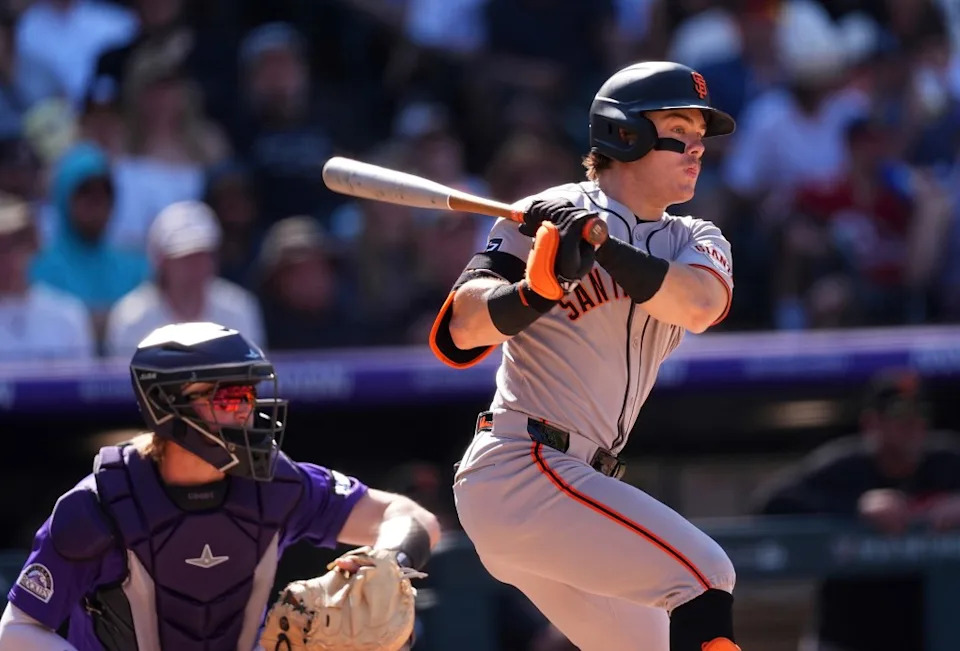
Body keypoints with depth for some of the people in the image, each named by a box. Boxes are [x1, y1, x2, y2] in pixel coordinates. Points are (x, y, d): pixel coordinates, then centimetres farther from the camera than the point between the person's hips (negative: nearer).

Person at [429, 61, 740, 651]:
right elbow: (463, 329, -16)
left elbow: (698, 306, -12)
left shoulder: (694, 242, 13)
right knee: (704, 573, -19)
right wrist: (539, 287, -35)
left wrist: (603, 245, -25)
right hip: (522, 469, -8)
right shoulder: (546, 218, -4)